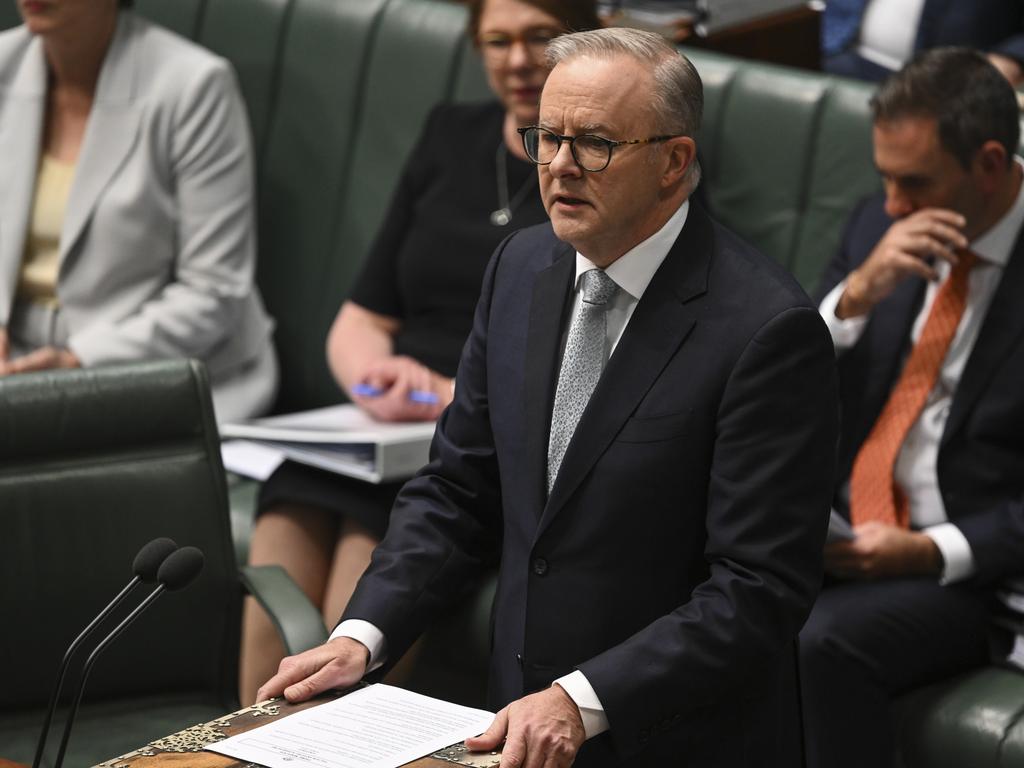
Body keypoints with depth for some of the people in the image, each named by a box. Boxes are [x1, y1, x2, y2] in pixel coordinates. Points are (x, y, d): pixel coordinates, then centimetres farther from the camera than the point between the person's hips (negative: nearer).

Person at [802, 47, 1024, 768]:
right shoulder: (879, 227, 9)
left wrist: (928, 552, -20)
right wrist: (857, 294, -11)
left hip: (963, 566, -5)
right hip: (834, 533, 6)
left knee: (820, 642, -33)